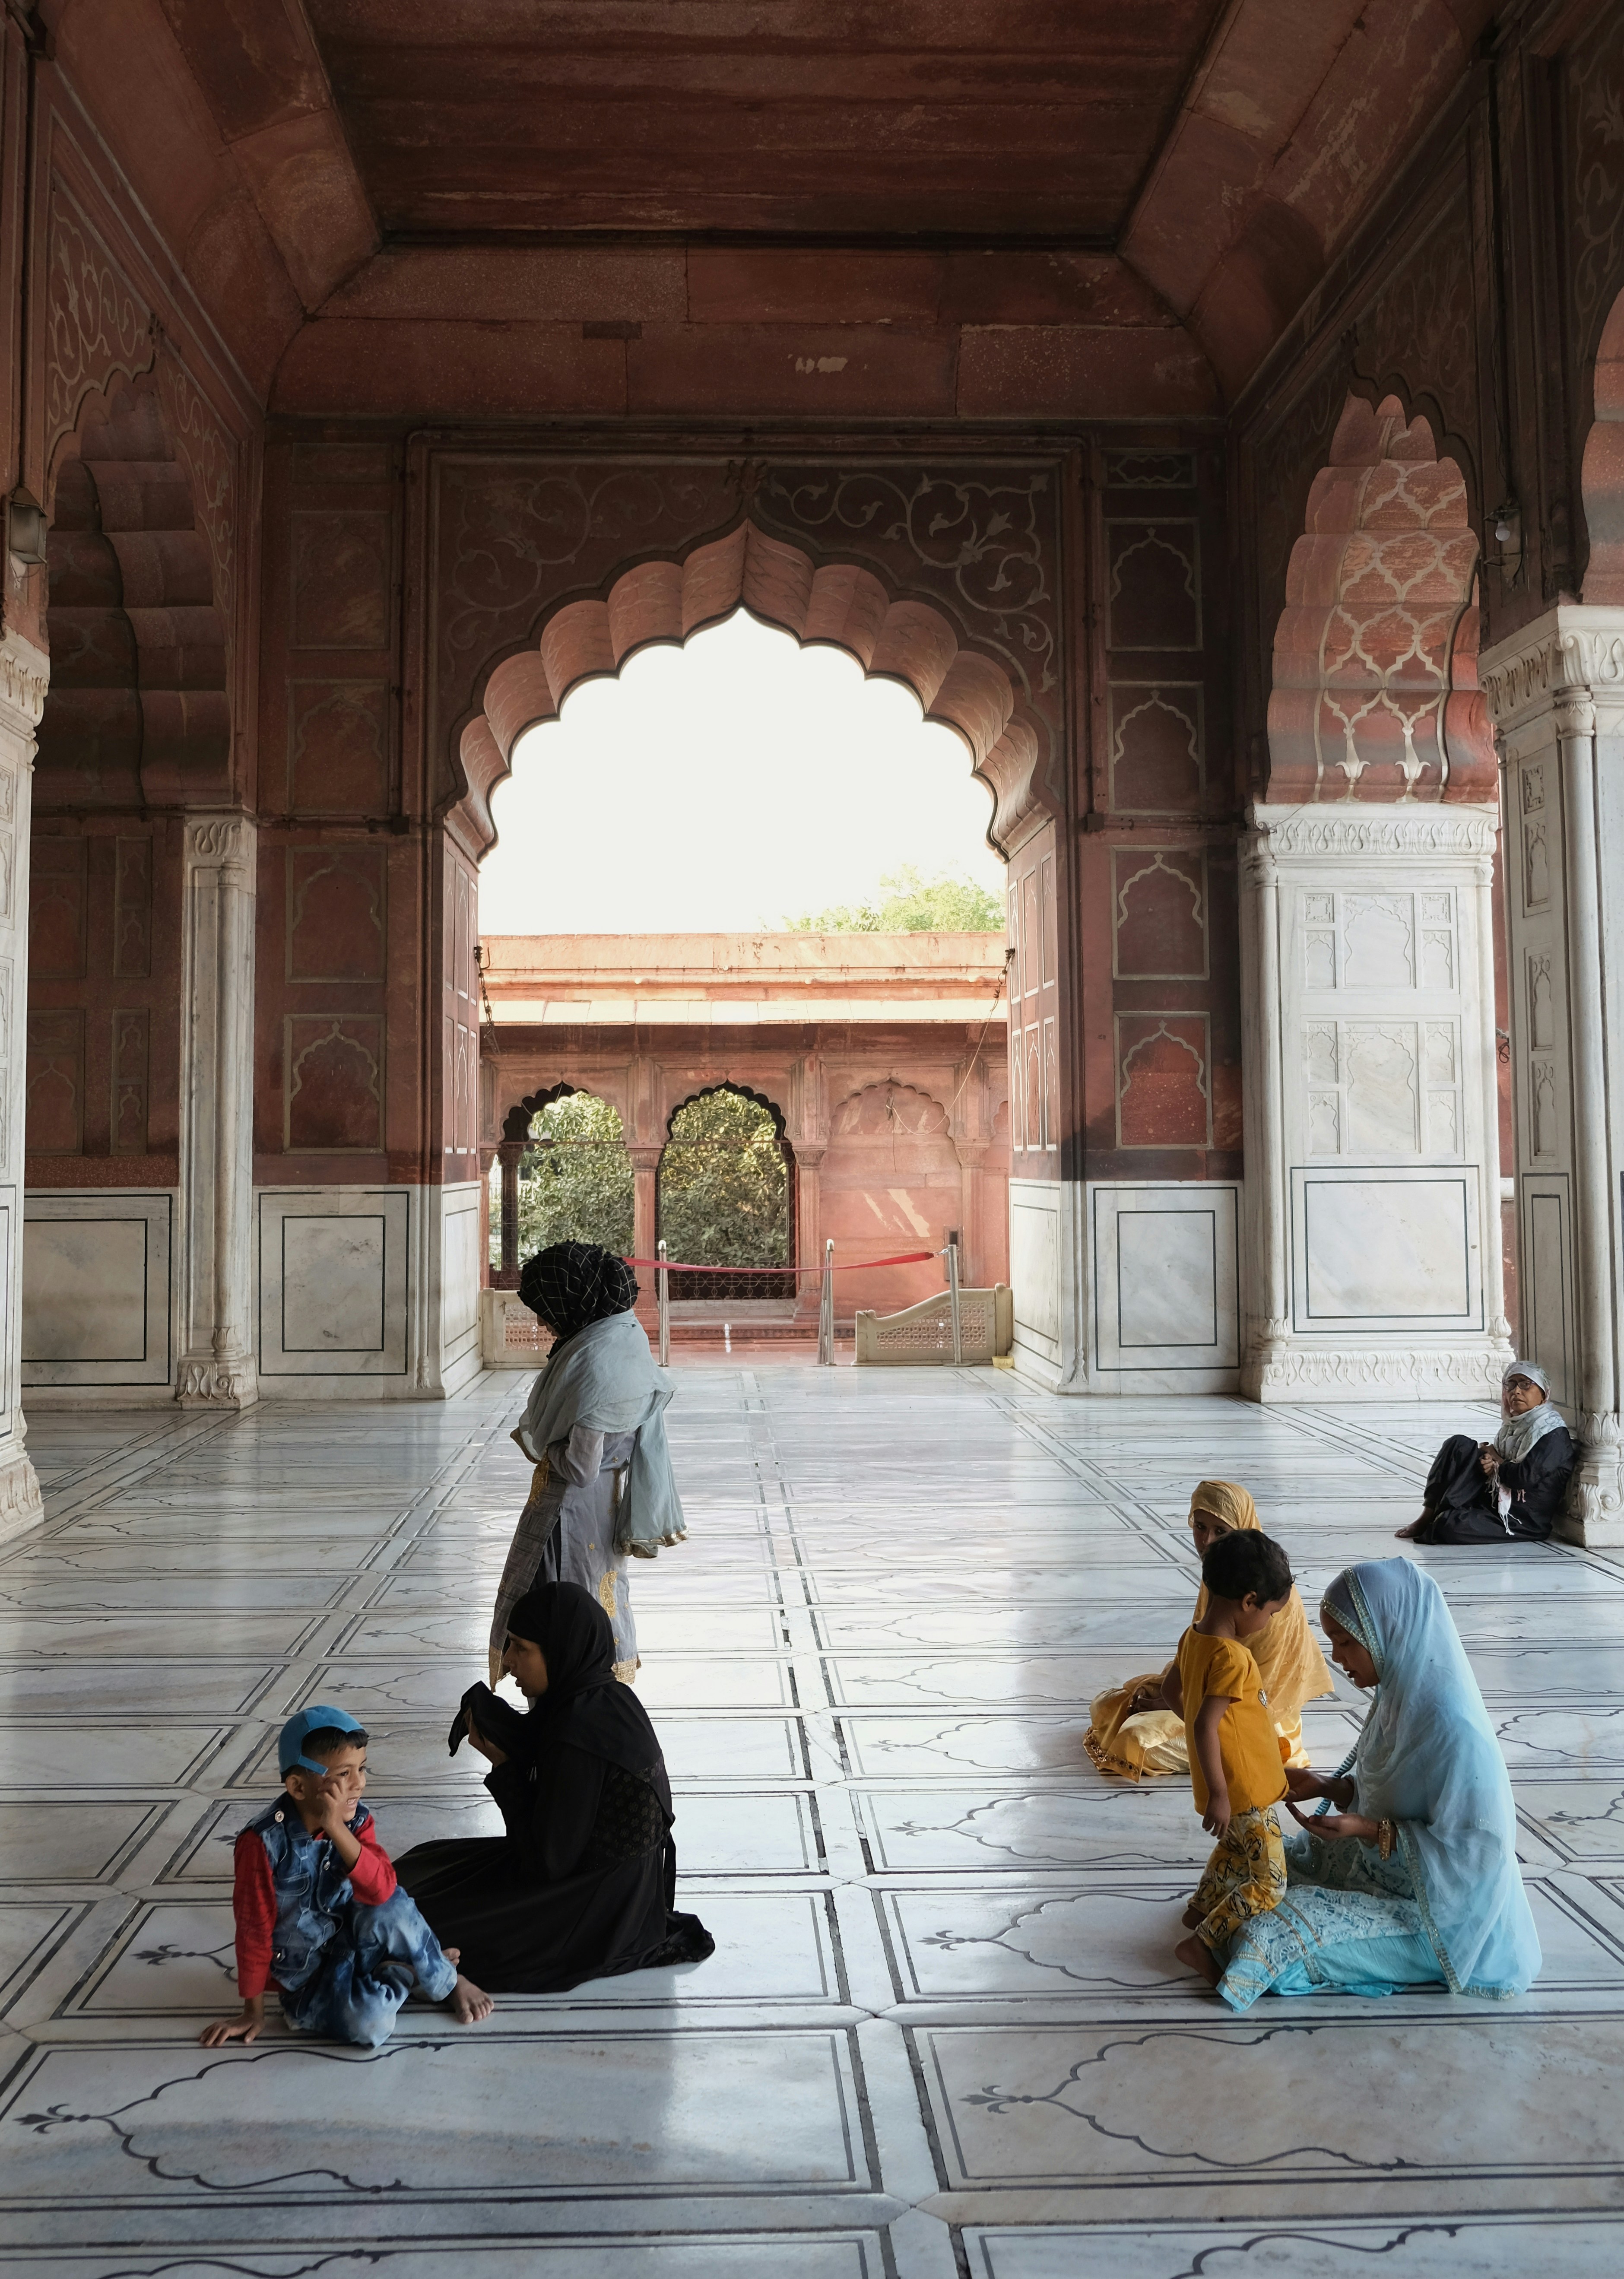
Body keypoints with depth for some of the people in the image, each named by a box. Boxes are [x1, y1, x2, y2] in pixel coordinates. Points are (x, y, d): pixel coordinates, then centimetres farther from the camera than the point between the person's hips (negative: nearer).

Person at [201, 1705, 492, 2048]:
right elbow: (255, 1929, -13)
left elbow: (382, 1891, -25)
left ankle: (448, 1981, -4)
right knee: (368, 2022, -33)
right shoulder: (264, 1842, -22)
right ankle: (409, 1971, -1)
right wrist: (254, 2013, -6)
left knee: (393, 1908, -30)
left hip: (355, 1939, 4)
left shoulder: (356, 1821, -9)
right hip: (307, 1977, -4)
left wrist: (336, 1828, -34)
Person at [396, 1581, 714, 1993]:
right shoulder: (607, 1697, -2)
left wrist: (502, 1765, -15)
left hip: (599, 1909, -9)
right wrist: (504, 1732, -4)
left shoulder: (579, 1737, -30)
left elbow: (547, 1861, -22)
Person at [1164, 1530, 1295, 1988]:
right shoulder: (1232, 1658, -29)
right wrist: (1217, 1795, -26)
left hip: (1231, 1783, 9)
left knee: (1233, 1850, 33)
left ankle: (1201, 1909, 45)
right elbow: (1205, 1728, -31)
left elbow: (1174, 1688, 15)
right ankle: (1201, 1943, 1)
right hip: (1242, 1790, -9)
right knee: (1267, 1885, -1)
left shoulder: (1195, 1636, -2)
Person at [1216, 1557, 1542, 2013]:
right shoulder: (1404, 1694, -4)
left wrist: (1369, 1833, -30)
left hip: (1443, 1908, -10)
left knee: (1286, 1929, -17)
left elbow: (1471, 1849, -28)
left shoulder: (1451, 1728, -32)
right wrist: (1323, 1787, -3)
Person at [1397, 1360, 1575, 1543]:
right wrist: (1486, 1463, -13)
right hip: (1495, 1501, 8)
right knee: (1460, 1444, -9)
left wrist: (1497, 1464, -5)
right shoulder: (1515, 1425, 15)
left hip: (1525, 1523, -8)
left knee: (1450, 1526, -31)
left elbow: (1527, 1477, -23)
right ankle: (1429, 1514, -9)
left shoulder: (1554, 1434, -12)